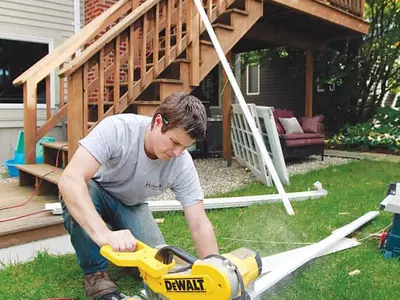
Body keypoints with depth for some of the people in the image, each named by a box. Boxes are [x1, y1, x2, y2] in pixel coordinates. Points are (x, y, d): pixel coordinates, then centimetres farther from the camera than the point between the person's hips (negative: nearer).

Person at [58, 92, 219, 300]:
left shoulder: (182, 164, -25)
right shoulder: (117, 129, -35)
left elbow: (199, 225, -22)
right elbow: (69, 179, -45)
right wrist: (104, 234, -57)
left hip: (131, 207, 2)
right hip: (95, 197, -2)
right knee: (79, 189, -38)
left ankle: (121, 247, 17)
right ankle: (95, 272, -16)